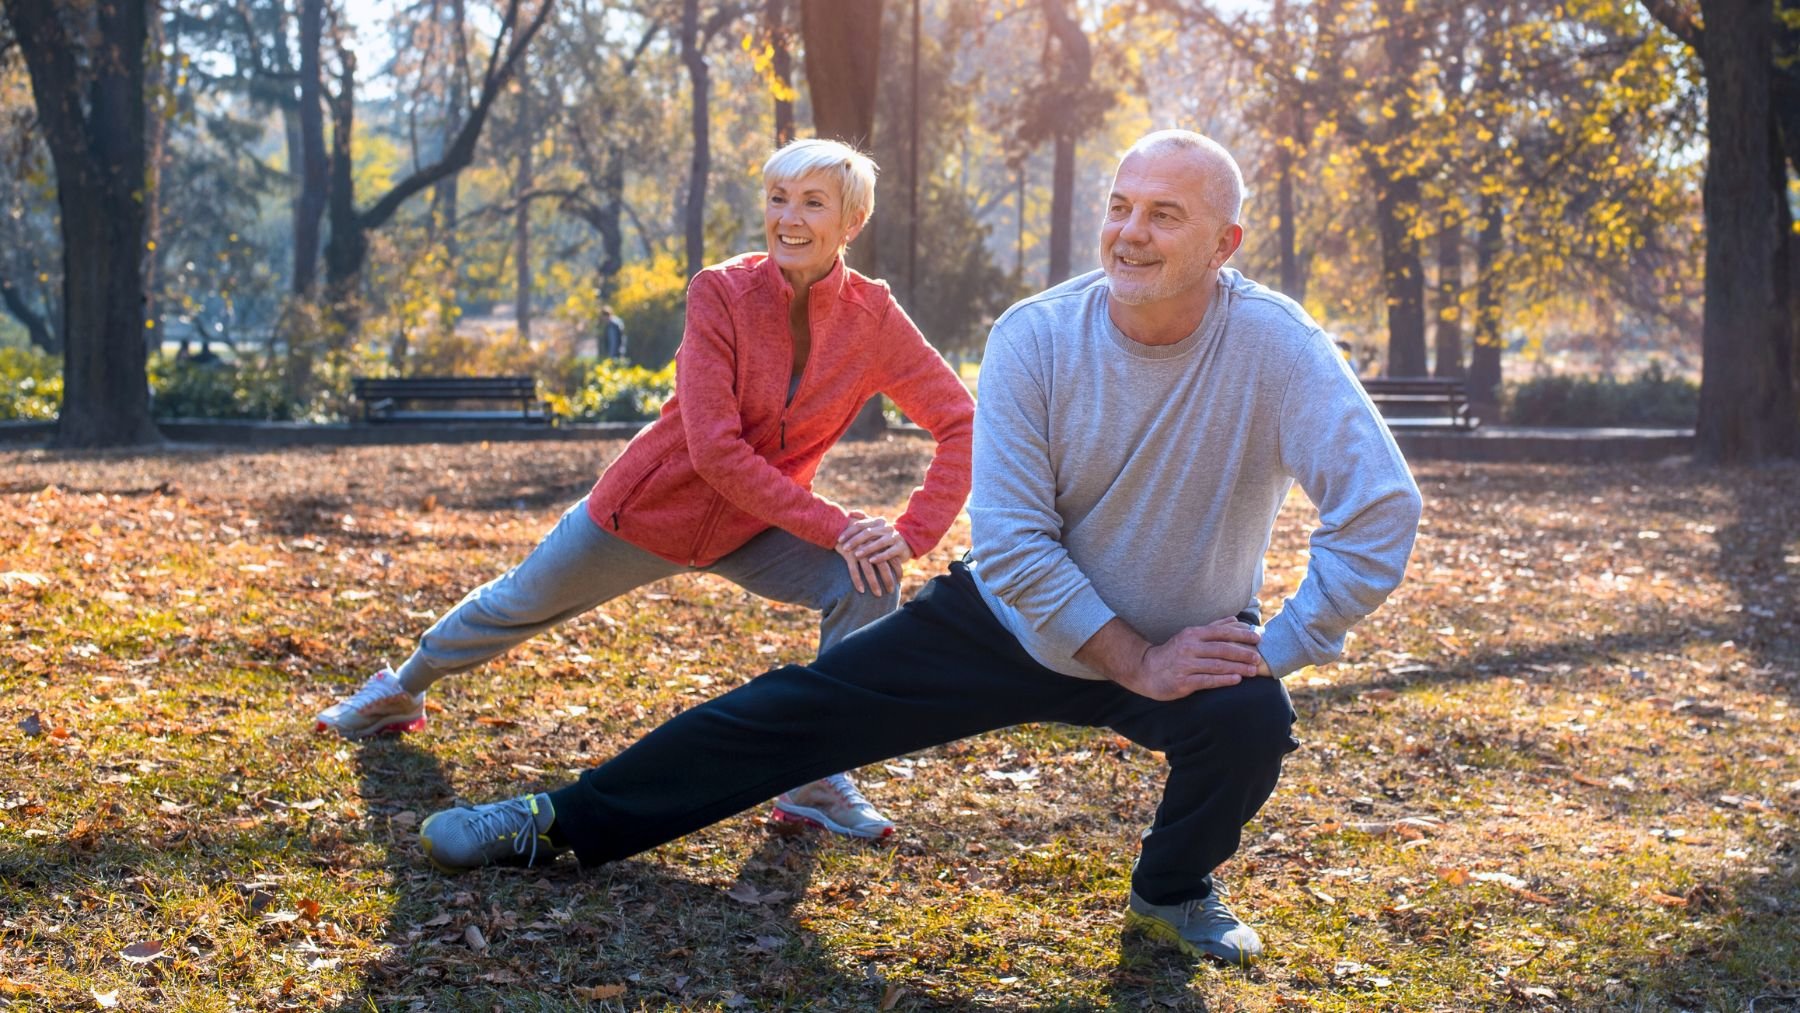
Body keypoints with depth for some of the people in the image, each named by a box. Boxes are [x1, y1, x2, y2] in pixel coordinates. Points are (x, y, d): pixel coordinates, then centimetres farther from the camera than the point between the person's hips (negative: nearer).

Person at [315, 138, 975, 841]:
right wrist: (833, 527, -32)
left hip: (755, 531, 2)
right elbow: (715, 450, -29)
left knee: (866, 581, -24)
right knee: (516, 606, 18)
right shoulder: (721, 293, -24)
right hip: (649, 506, -1)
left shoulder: (874, 318, -17)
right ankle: (402, 691, 49)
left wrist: (913, 535, -25)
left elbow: (961, 424, -13)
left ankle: (817, 781, -12)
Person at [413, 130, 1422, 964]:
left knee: (1250, 719, -32)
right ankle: (566, 823, 12)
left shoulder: (1275, 347, -24)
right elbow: (1011, 541, -18)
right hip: (1020, 615, 2)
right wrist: (1136, 664, -23)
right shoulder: (1035, 337, -18)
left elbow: (1382, 511, -27)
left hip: (1192, 638, -1)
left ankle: (1178, 890, 3)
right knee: (805, 705, -1)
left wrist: (1275, 654, -27)